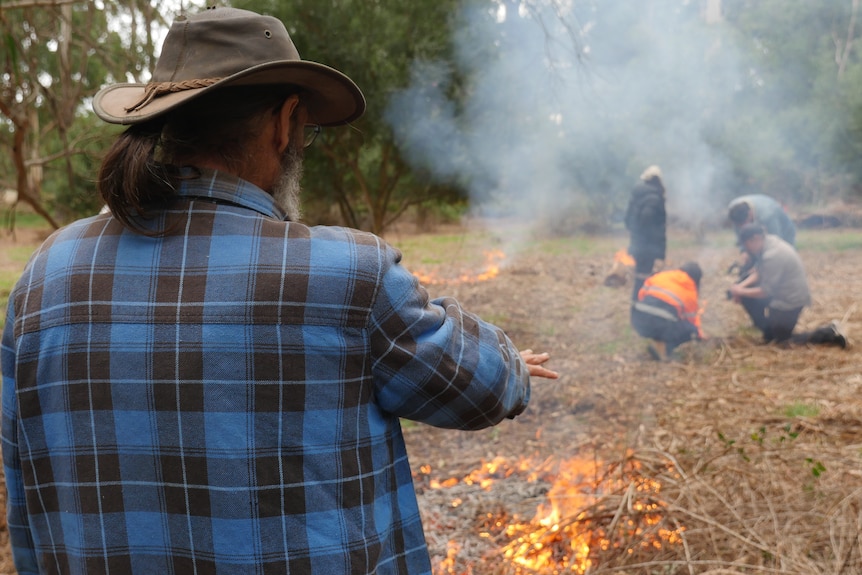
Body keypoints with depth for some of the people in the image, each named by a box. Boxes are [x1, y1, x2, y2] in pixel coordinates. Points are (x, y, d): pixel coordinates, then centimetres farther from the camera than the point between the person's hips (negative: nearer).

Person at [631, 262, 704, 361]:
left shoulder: (662, 275, 23)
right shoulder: (690, 290, 18)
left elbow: (642, 293, 21)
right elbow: (692, 316, 28)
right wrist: (699, 334, 45)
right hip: (664, 322, -4)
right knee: (691, 330, 18)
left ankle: (657, 341, 18)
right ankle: (663, 347, 3)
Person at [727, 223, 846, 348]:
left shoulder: (772, 255, -29)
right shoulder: (769, 242, -1)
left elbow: (765, 291, -23)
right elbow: (758, 272, 8)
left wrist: (740, 291, -12)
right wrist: (741, 286, -6)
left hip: (791, 300, -10)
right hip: (782, 292, 10)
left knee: (782, 339, 4)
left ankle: (828, 333, 3)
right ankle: (769, 332, 15)